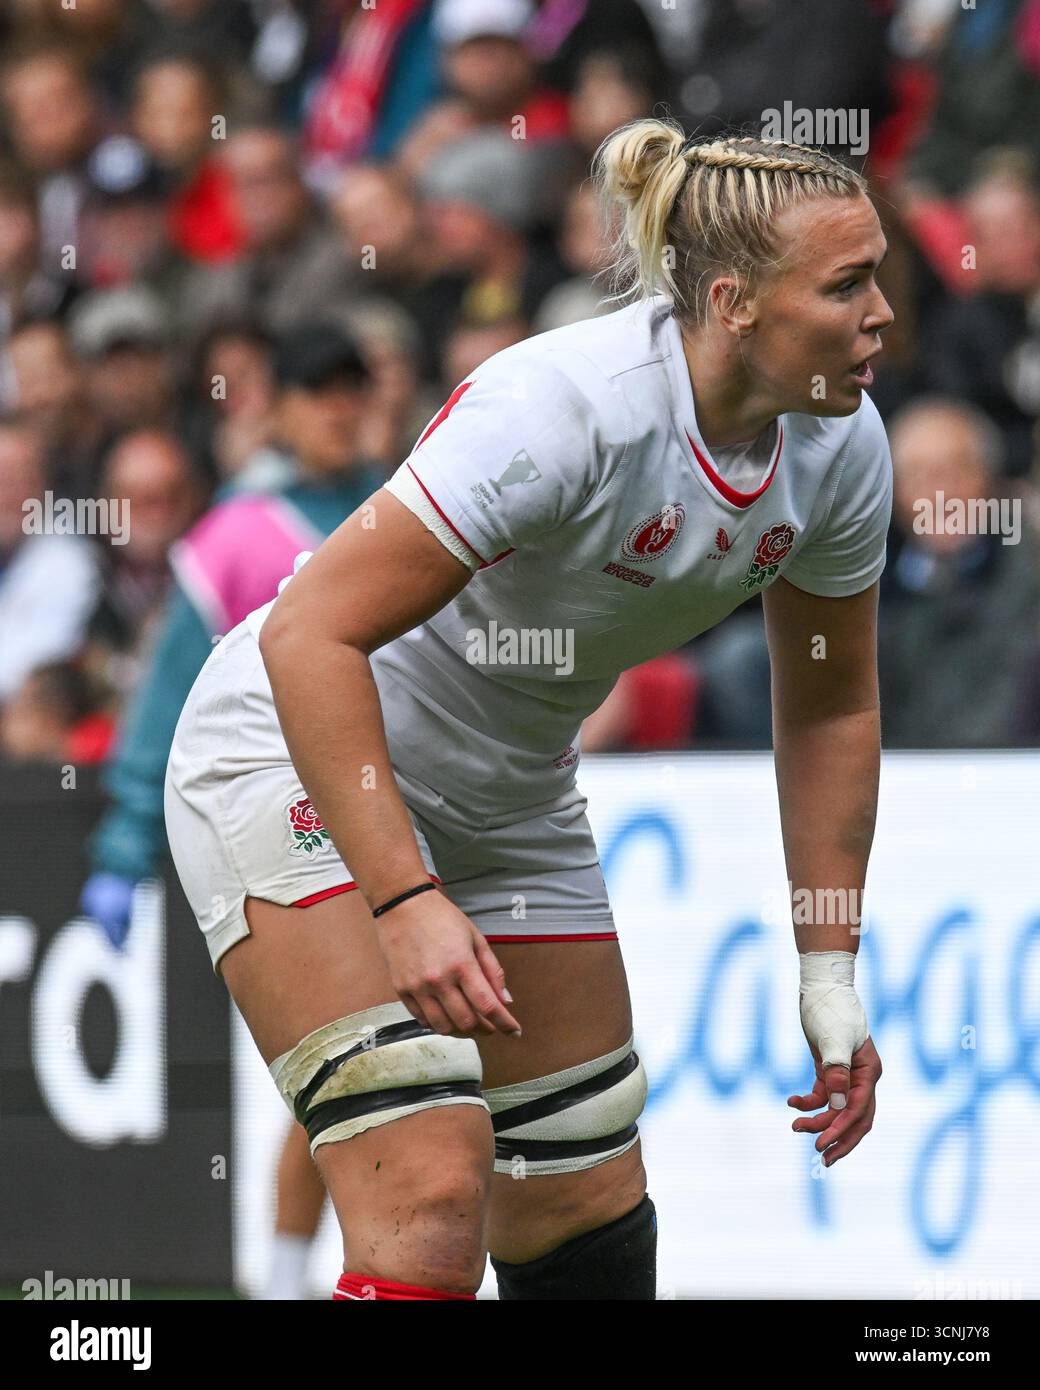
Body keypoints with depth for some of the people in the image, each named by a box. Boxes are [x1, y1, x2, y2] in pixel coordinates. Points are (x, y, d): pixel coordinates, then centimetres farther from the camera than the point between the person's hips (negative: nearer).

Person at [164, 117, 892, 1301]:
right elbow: (310, 636, -33)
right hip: (296, 763, -8)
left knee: (592, 1229, 7)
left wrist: (829, 979, 5)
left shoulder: (840, 449, -9)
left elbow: (829, 709, 8)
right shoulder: (565, 406, -31)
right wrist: (404, 898, -38)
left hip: (507, 800, 8)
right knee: (432, 1210, -23)